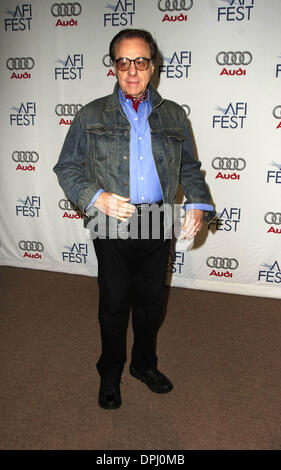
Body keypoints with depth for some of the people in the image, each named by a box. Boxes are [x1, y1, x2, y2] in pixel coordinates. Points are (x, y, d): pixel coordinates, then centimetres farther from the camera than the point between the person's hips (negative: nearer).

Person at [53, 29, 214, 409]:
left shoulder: (174, 115, 9)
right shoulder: (92, 116, 3)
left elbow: (189, 168, 13)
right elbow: (67, 169, 2)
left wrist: (198, 204, -4)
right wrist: (97, 198, -15)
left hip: (158, 225, 2)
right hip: (112, 227, -2)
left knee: (151, 302, 16)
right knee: (114, 305, 11)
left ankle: (145, 364, 41)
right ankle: (110, 374, 35)